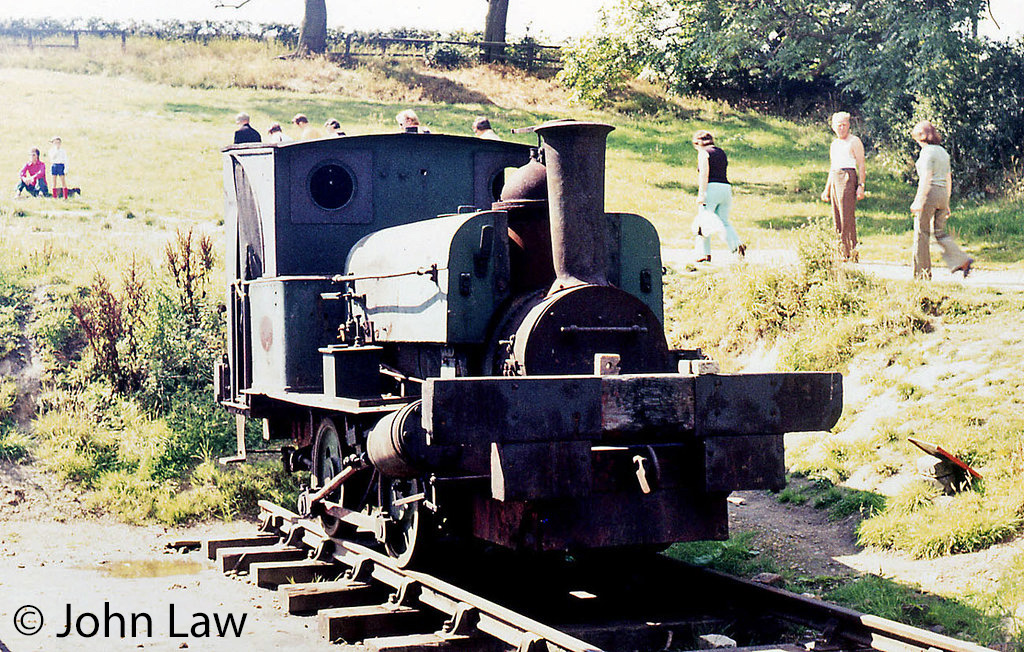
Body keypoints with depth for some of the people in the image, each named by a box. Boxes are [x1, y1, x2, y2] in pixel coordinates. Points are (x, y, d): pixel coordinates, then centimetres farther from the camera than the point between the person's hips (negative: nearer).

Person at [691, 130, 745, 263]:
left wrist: (701, 194, -17)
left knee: (703, 222, 0)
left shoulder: (703, 153, -1)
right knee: (724, 222, 9)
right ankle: (737, 244, -14)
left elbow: (704, 174, -13)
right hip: (726, 187, 7)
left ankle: (704, 253, -7)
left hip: (711, 188, -7)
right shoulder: (722, 152, 21)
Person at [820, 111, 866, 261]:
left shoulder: (854, 141, 0)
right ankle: (842, 253, 7)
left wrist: (861, 186, -15)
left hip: (848, 178, -8)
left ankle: (852, 254, -12)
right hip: (835, 180, 8)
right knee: (837, 219, 4)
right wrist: (827, 189, 25)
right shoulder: (834, 144, 21)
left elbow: (861, 166, -5)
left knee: (847, 218, -13)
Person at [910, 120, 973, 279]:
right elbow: (948, 180, 18)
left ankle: (922, 271, 5)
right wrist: (946, 203, 22)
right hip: (942, 193, 8)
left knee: (921, 233, 2)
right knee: (940, 232, 11)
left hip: (929, 193, -8)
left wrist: (918, 201, -19)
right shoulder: (943, 151, 16)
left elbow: (926, 178, -17)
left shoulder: (927, 152, -9)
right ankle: (962, 260, -5)